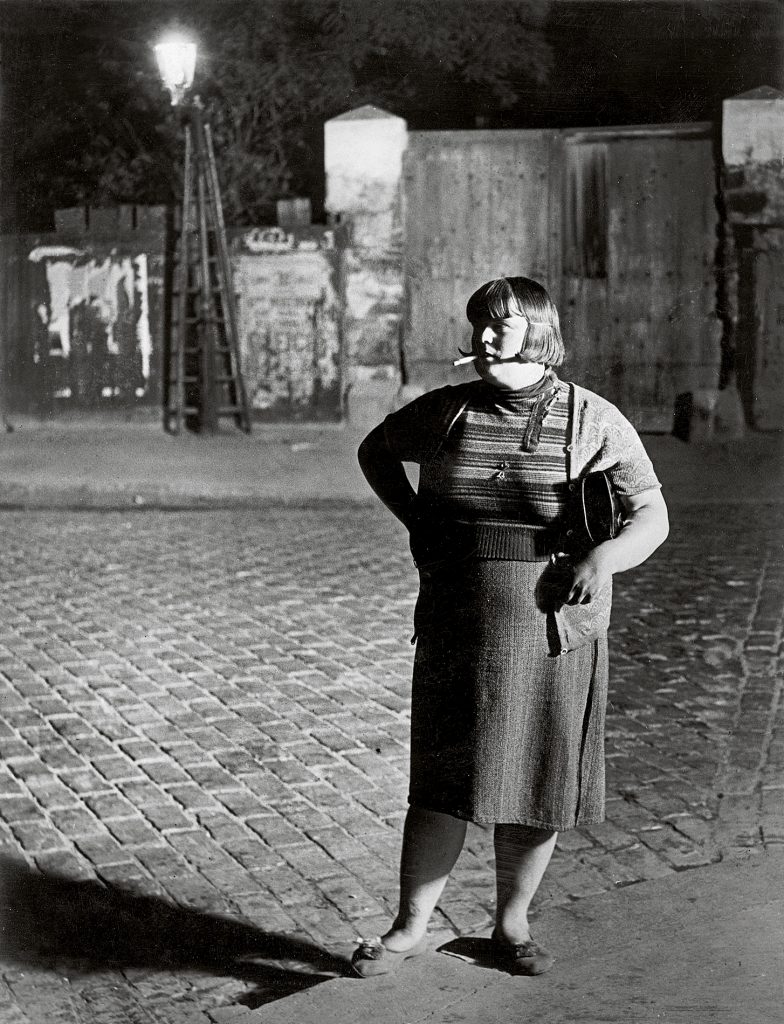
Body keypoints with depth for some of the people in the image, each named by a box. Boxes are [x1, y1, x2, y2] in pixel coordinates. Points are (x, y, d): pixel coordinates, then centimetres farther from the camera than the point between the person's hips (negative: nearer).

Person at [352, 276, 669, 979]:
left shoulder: (594, 421, -3)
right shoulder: (447, 411, 3)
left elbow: (652, 518, -2)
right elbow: (375, 450, 21)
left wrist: (606, 557, -22)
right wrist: (414, 520, 7)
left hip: (555, 635, 0)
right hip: (457, 631, 1)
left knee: (536, 787, 8)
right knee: (445, 785, 2)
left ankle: (512, 925, 27)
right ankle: (410, 928, 16)